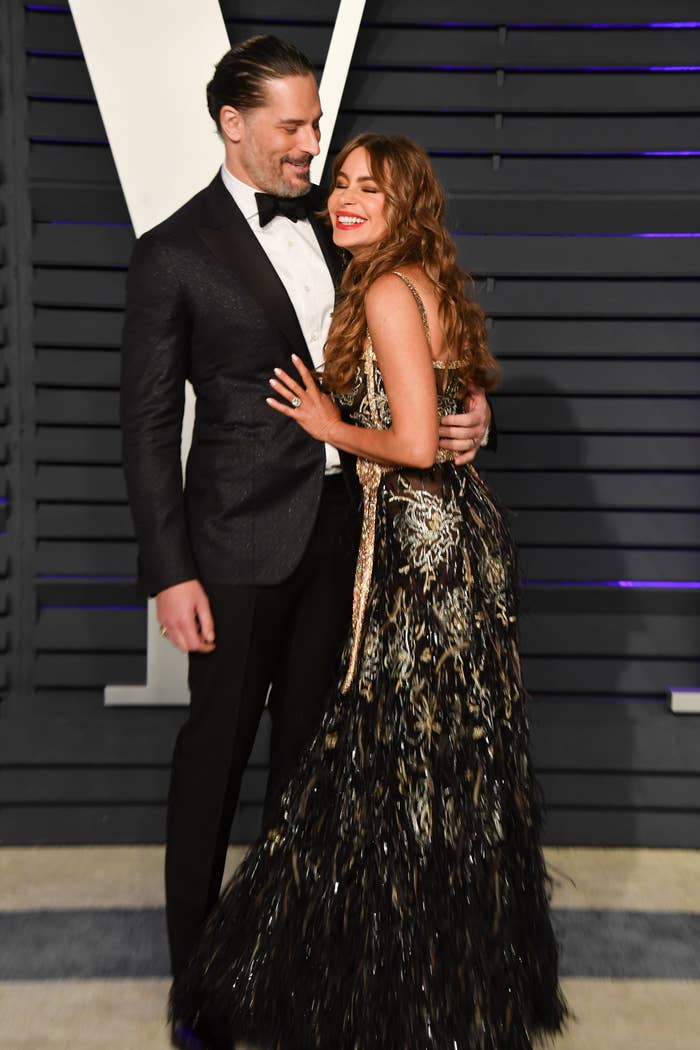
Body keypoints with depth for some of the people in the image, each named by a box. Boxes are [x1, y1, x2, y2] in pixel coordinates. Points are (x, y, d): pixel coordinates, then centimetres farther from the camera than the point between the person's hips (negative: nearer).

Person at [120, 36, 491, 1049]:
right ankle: (195, 965, 24)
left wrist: (465, 405, -7)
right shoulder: (175, 253, -8)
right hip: (243, 538, -5)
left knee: (309, 729, 17)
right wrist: (170, 572, -13)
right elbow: (147, 423, -9)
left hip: (340, 521, 5)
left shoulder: (336, 223, 6)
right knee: (217, 744, 6)